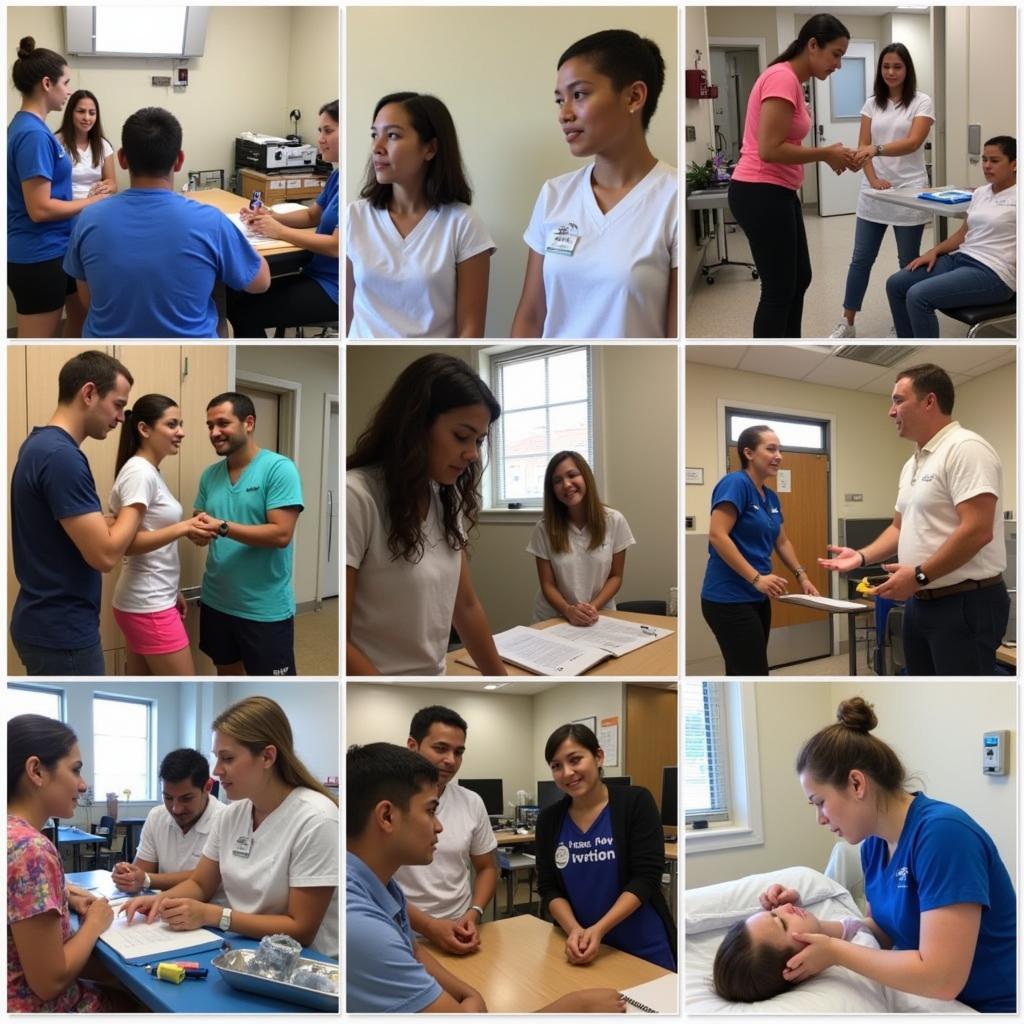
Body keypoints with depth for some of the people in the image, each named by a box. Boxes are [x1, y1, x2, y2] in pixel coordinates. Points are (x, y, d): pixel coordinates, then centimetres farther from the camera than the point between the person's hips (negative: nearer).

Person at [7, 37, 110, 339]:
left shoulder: (26, 127, 10)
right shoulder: (34, 134, -19)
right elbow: (39, 209, -22)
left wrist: (84, 199, 12)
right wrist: (92, 202, -11)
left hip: (45, 252, 10)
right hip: (39, 257, -10)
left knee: (49, 338, 18)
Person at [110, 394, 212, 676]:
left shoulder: (151, 472, 13)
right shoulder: (139, 473, -17)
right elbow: (127, 543, -23)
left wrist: (172, 591, 19)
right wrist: (182, 528, -31)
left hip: (151, 600, 10)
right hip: (149, 606, -10)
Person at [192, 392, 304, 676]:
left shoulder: (279, 469, -13)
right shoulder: (210, 474, 7)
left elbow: (281, 534, -20)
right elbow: (200, 525, 9)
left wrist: (222, 527, -26)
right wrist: (197, 532, -16)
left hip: (265, 608, -6)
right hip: (217, 601, 7)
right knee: (227, 673, 21)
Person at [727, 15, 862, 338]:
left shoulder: (791, 80, 14)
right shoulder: (783, 79, -17)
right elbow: (769, 149, -24)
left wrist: (826, 153, 4)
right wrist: (825, 154, -13)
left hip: (776, 193, 11)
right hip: (760, 195, -11)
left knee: (798, 279, 19)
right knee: (779, 289, -2)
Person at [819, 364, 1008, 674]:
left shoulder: (966, 448, -15)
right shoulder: (912, 463, 16)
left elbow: (977, 531, -23)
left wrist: (919, 575, -20)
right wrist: (861, 556, 9)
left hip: (965, 603, -10)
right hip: (919, 603, 10)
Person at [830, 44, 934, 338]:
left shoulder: (921, 102, -3)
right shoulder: (872, 104, 9)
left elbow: (913, 142, -18)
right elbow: (863, 146, 4)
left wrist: (877, 149, -35)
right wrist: (873, 179, -13)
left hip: (908, 191, -3)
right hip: (873, 192, 3)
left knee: (908, 262, 5)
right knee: (861, 258, 4)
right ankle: (847, 324, 11)